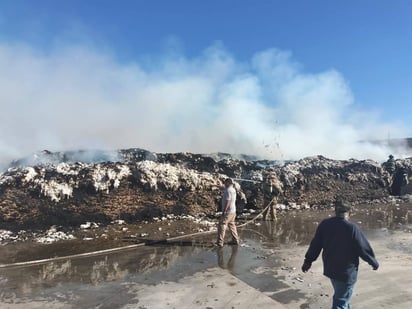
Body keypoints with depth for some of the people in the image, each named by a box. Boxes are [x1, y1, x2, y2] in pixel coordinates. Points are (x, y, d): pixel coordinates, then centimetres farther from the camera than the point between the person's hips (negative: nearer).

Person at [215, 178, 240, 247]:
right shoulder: (233, 190, 13)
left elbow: (227, 201, -23)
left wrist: (224, 211, -22)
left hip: (228, 211, -10)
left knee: (222, 225, -8)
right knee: (232, 225, 18)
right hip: (233, 211, 10)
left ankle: (220, 242, -9)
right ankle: (235, 240, 24)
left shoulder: (228, 190, -17)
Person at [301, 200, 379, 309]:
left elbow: (315, 244, 2)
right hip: (347, 272, -5)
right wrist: (374, 263, 6)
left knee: (339, 295, 29)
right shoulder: (352, 228, -22)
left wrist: (308, 260, 12)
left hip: (330, 269, 6)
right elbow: (364, 249, -12)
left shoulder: (324, 224, -6)